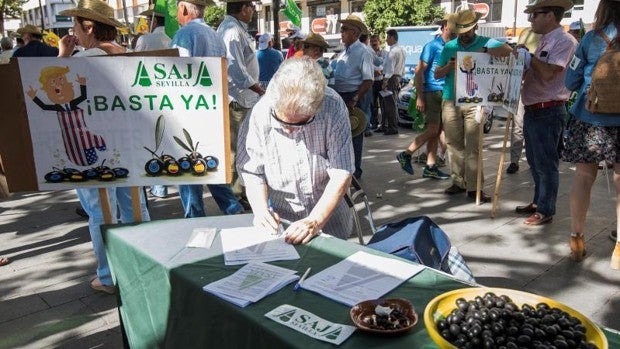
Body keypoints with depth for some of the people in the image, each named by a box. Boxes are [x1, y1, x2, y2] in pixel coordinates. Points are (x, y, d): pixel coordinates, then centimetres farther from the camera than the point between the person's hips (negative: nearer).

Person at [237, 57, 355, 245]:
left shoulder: (333, 108, -23)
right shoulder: (258, 116, -21)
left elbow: (341, 173, -22)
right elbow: (252, 172, -9)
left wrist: (315, 221, -30)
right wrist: (260, 208, -26)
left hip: (328, 210, 0)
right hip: (281, 216, 0)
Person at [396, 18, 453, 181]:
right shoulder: (432, 46, -7)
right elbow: (419, 72, -10)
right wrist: (419, 97, -16)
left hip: (446, 93, 7)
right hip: (432, 92, -7)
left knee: (436, 131, 7)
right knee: (433, 130, -10)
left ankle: (430, 167, 13)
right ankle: (405, 155, 6)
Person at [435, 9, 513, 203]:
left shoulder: (485, 42, 4)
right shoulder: (449, 47, 12)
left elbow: (509, 50, -12)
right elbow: (437, 74, 11)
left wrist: (484, 51, -19)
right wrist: (449, 66, -8)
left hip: (474, 103, -3)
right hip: (450, 102, 3)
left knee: (473, 146, -3)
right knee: (454, 144, 7)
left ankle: (473, 187, 1)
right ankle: (458, 181, 16)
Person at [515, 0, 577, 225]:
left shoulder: (564, 41, -12)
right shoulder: (544, 41, 16)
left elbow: (548, 73, -23)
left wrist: (528, 55, -12)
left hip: (548, 113, -9)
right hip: (532, 111, 9)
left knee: (546, 164, 0)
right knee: (534, 162, 18)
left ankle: (545, 211, 11)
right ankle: (538, 202, 32)